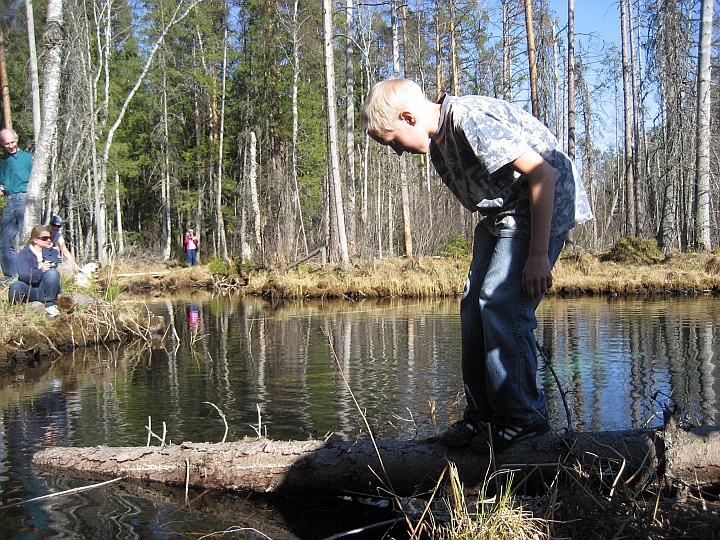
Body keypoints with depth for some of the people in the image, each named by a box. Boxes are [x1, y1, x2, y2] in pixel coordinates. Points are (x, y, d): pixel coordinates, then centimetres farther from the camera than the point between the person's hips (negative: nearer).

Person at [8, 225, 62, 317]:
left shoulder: (52, 252, 9)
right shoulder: (24, 253, -2)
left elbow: (53, 265, -14)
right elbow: (23, 276, -17)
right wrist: (41, 271, -33)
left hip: (45, 291, 2)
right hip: (29, 291, -2)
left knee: (52, 272, -28)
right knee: (16, 287, -36)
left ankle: (50, 305, -19)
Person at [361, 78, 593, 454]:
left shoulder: (472, 120, -25)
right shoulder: (437, 141, 5)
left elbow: (543, 174, -26)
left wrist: (538, 254, -25)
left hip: (543, 208, -10)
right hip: (501, 213, 10)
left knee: (501, 304, -16)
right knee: (474, 306, 3)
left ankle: (520, 416, -4)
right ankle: (482, 415, 10)